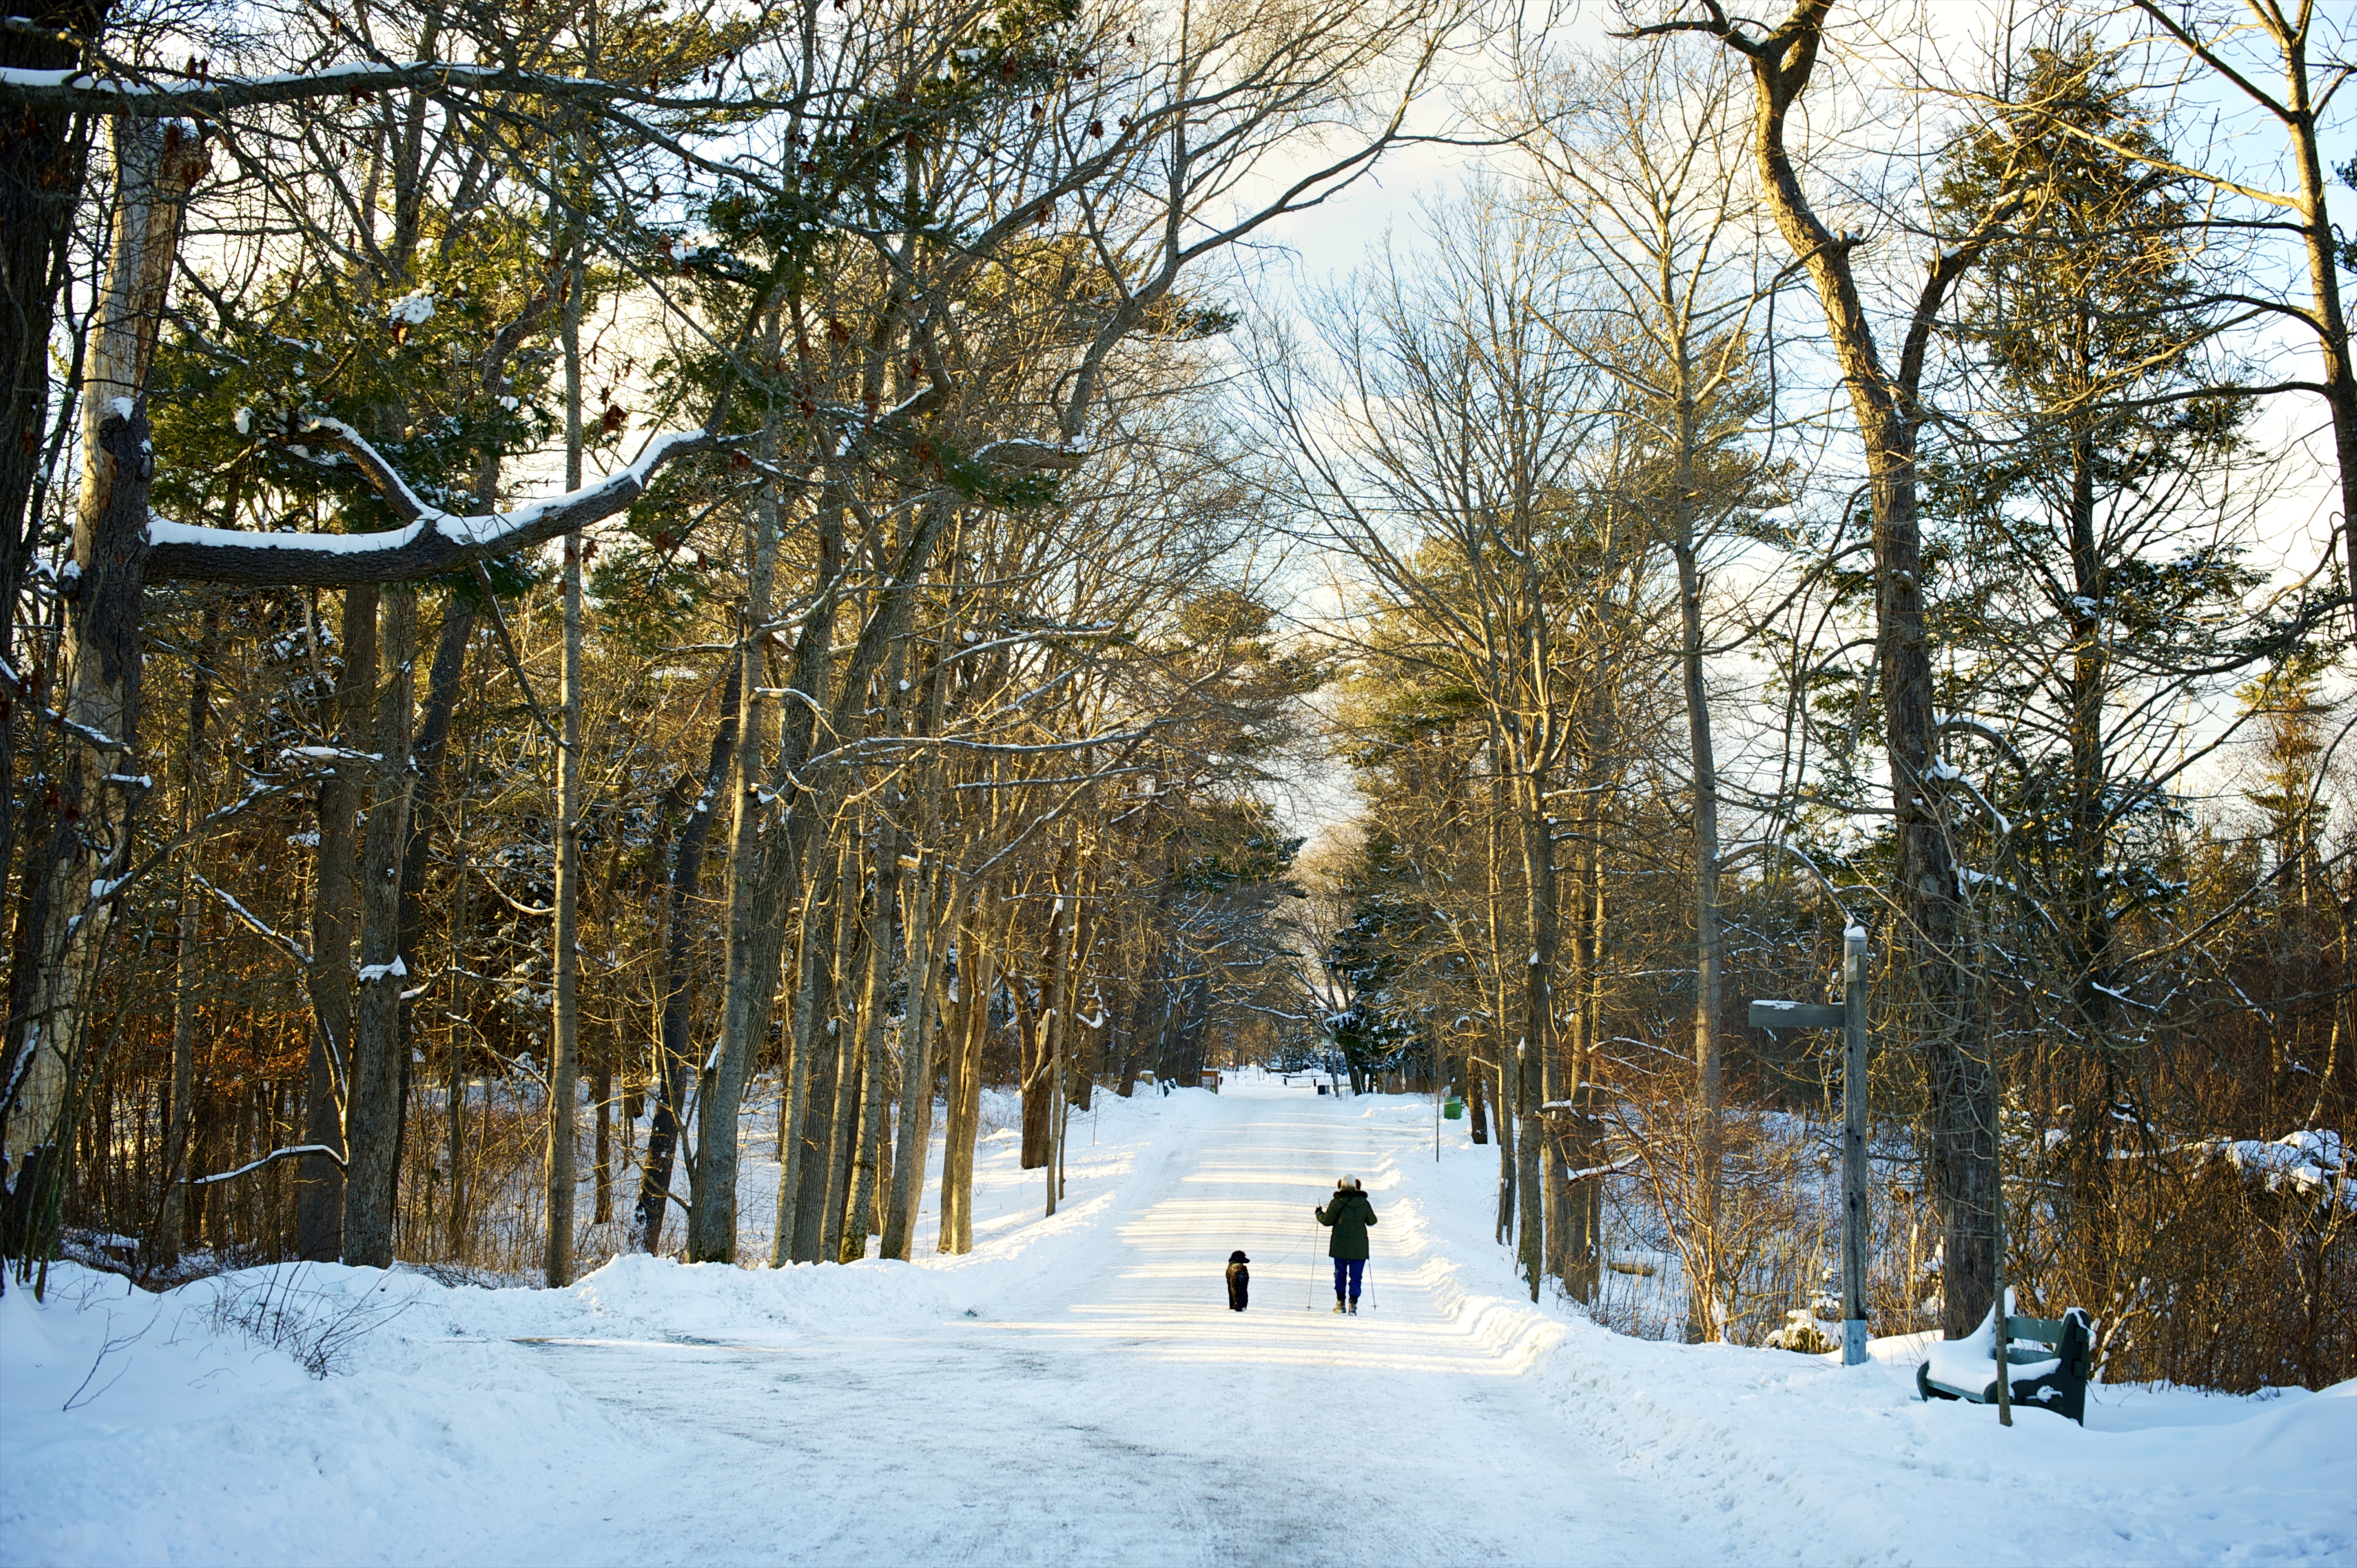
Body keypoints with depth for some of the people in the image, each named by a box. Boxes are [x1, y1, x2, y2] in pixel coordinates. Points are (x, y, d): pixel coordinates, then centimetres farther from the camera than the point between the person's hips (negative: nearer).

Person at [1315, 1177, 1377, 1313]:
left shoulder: (1337, 1202, -7)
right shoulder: (1364, 1203, 0)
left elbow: (1327, 1221, -1)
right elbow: (1372, 1221, 11)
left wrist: (1319, 1214, 19)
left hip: (1341, 1246, -1)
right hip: (1359, 1247, 1)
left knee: (1340, 1274, 12)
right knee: (1356, 1276, 5)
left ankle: (1341, 1302, 8)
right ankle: (1353, 1303, -4)